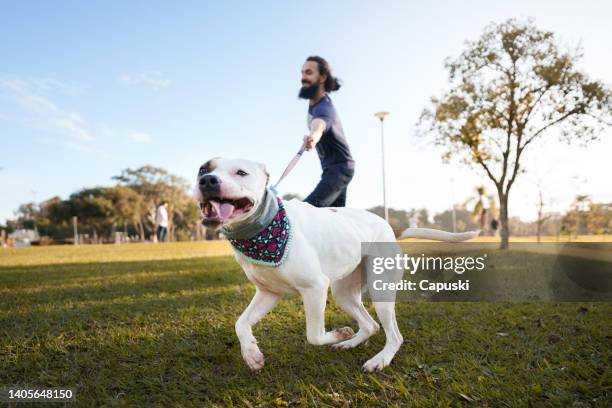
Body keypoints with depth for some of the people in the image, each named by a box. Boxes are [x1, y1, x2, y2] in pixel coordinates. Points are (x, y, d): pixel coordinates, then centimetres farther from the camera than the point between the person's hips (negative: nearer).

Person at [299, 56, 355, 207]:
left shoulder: (324, 108, -27)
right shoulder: (314, 102, 1)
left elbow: (319, 124, -52)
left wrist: (313, 136, -72)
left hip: (339, 168, -10)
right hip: (332, 168, 10)